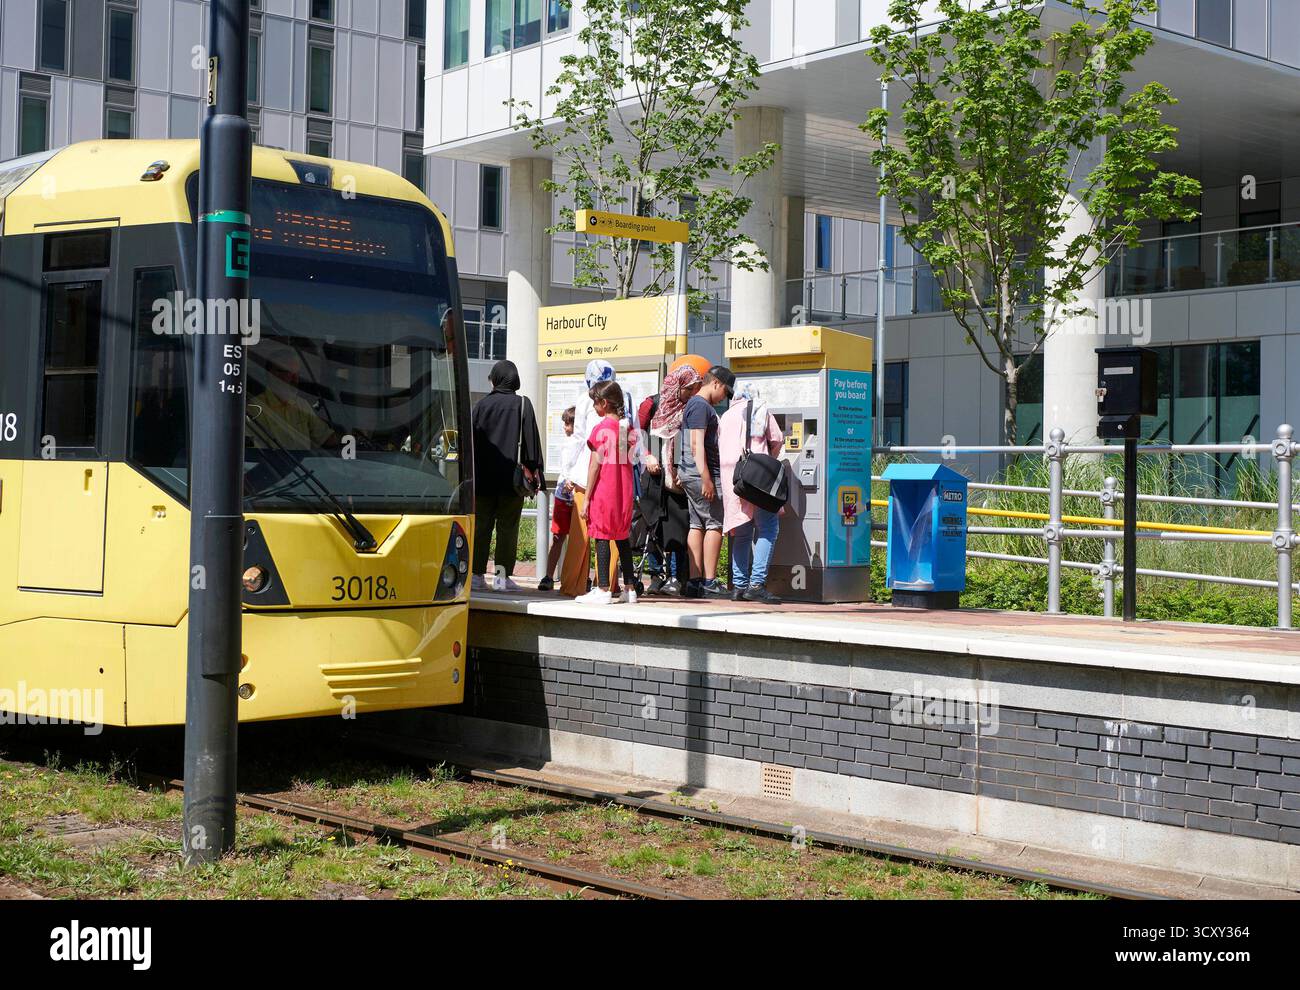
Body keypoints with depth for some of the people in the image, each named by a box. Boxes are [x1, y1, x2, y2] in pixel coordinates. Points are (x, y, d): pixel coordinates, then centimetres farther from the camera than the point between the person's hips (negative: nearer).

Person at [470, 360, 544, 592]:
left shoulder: (482, 404, 4)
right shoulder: (523, 404, -1)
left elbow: (472, 439, 6)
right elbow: (531, 438, -4)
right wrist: (533, 470, -1)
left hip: (483, 477, 2)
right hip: (511, 477, -2)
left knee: (481, 526, 7)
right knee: (508, 527, 3)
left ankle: (477, 575, 5)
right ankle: (503, 575, 0)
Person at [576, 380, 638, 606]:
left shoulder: (601, 429, -10)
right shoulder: (628, 427, 8)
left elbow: (596, 465, -11)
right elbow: (629, 460, 11)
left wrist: (587, 498, -7)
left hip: (603, 492, -6)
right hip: (624, 492, 7)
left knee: (602, 539, -4)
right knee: (623, 539, 12)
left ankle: (603, 589, -6)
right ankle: (629, 589, 14)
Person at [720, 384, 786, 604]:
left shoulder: (726, 416, 22)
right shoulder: (762, 412, 11)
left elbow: (719, 447, 20)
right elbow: (777, 441, 6)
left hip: (730, 475, 5)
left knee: (742, 532, 11)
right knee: (767, 528, -4)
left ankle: (739, 585, 6)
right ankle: (757, 583, -16)